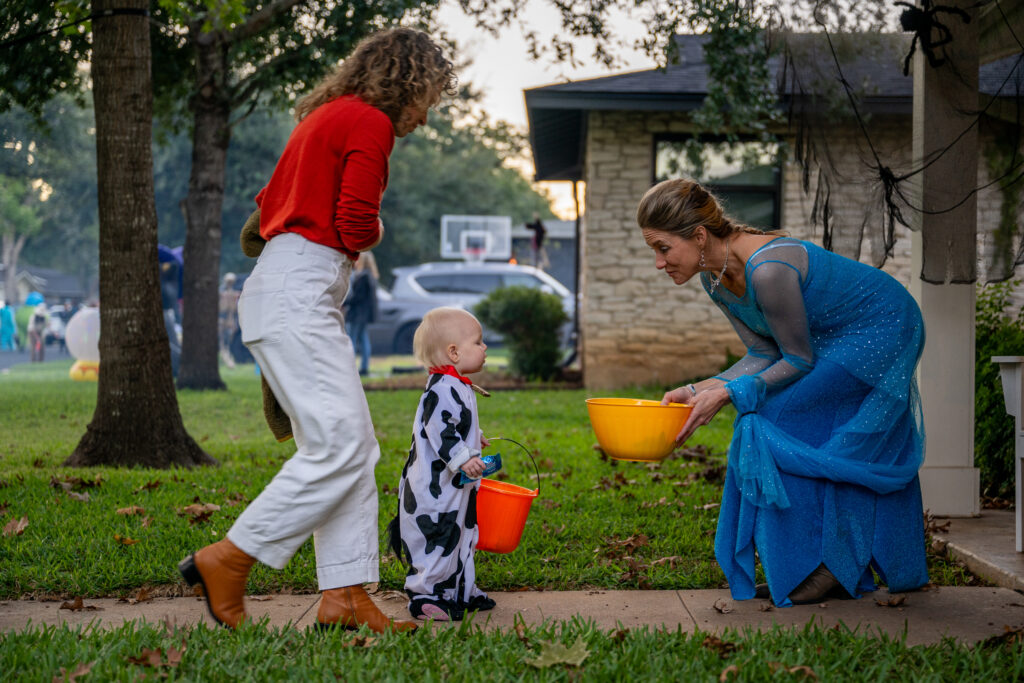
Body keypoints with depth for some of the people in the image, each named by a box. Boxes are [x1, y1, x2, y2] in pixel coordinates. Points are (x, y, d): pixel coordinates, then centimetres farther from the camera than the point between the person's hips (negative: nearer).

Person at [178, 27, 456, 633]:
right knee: (339, 446, -13)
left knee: (356, 448, 6)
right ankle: (227, 560, -9)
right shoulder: (370, 123, -6)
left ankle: (344, 594, 3)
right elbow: (356, 228, -14)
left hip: (294, 295, 10)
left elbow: (270, 203, 24)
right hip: (300, 292, -10)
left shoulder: (326, 116, 23)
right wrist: (374, 232, 7)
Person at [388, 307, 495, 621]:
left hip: (455, 487, 11)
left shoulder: (457, 388, 14)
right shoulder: (442, 389, -21)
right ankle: (425, 594, 2)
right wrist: (463, 457, -37)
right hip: (435, 485, -11)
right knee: (438, 540, -6)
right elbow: (440, 430, -30)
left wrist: (473, 439, 45)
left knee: (462, 535, 18)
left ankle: (461, 591, 29)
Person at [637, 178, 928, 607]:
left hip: (880, 330, -9)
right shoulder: (715, 278, -4)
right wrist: (697, 390, -9)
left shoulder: (768, 270, -33)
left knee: (778, 423, -14)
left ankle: (820, 568, -5)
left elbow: (798, 360, -22)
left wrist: (727, 394, -23)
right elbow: (764, 355, 1)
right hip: (833, 340, 9)